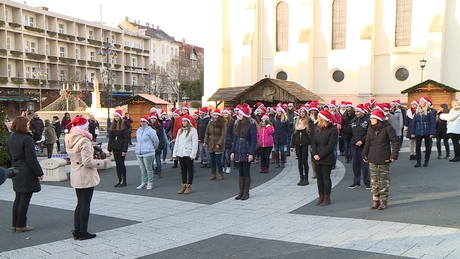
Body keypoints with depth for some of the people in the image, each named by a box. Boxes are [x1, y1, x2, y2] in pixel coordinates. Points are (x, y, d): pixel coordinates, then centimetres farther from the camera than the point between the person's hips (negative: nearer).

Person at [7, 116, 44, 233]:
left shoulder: (10, 138, 8)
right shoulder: (26, 139, -18)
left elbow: (10, 156, 16)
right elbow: (31, 159, -19)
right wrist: (39, 172, -12)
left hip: (15, 171, 9)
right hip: (27, 173, -9)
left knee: (18, 199, 16)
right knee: (25, 199, 0)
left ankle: (15, 224, 21)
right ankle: (21, 225, 6)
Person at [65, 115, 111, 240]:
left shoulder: (68, 139, 4)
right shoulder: (84, 141, -20)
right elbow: (87, 162, -23)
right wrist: (103, 163, -12)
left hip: (75, 176, 8)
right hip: (86, 177, -8)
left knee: (80, 204, 17)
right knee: (85, 204, 2)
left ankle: (77, 231, 21)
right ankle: (83, 232, 9)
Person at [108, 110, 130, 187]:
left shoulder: (124, 126, -8)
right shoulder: (113, 126, 10)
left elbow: (126, 139, -12)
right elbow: (110, 138, 14)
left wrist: (124, 150, -17)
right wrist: (109, 149, 9)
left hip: (121, 149, -6)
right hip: (115, 148, 6)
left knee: (121, 164, 0)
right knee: (117, 165, 9)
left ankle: (124, 181, 8)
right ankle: (118, 180, 16)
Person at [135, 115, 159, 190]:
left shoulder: (150, 131, -8)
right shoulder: (138, 131, 12)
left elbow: (156, 141, -2)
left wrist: (153, 148, 10)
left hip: (148, 153, -6)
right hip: (139, 153, 6)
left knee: (149, 169, 0)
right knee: (142, 169, 12)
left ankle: (150, 184, 9)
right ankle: (143, 183, 21)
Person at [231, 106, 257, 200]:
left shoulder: (251, 125, -10)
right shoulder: (237, 124, 9)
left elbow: (254, 140, -11)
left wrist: (251, 153, -16)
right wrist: (232, 151, 8)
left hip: (246, 153, -6)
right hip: (238, 153, 6)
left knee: (246, 173, 2)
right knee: (240, 173, 10)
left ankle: (246, 193, 12)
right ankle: (241, 192, 18)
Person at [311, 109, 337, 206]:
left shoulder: (332, 130, -10)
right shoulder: (317, 128, 9)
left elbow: (330, 146, -14)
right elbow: (313, 142, 8)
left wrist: (320, 155, -17)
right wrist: (314, 154, -7)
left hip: (327, 159, -6)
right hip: (317, 158, 6)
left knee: (326, 178, 1)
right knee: (319, 178, 10)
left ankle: (327, 198, 10)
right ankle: (321, 197, 19)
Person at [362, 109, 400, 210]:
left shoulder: (387, 128, -9)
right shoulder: (370, 128, 8)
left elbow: (395, 141, -7)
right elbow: (367, 142, 16)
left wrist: (394, 154, -13)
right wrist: (365, 154, 12)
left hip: (384, 160, -5)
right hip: (372, 159, 5)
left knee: (384, 181, 2)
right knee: (374, 181, 9)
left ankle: (384, 201, 11)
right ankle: (376, 201, 18)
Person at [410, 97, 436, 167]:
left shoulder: (430, 111, -3)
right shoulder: (417, 111, 9)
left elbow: (433, 122, -6)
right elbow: (413, 122, 11)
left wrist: (432, 133, -13)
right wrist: (412, 132, 5)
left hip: (427, 133, -3)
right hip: (418, 133, 3)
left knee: (427, 147, 7)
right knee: (417, 146, -4)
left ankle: (426, 161, 18)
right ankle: (418, 162, 3)